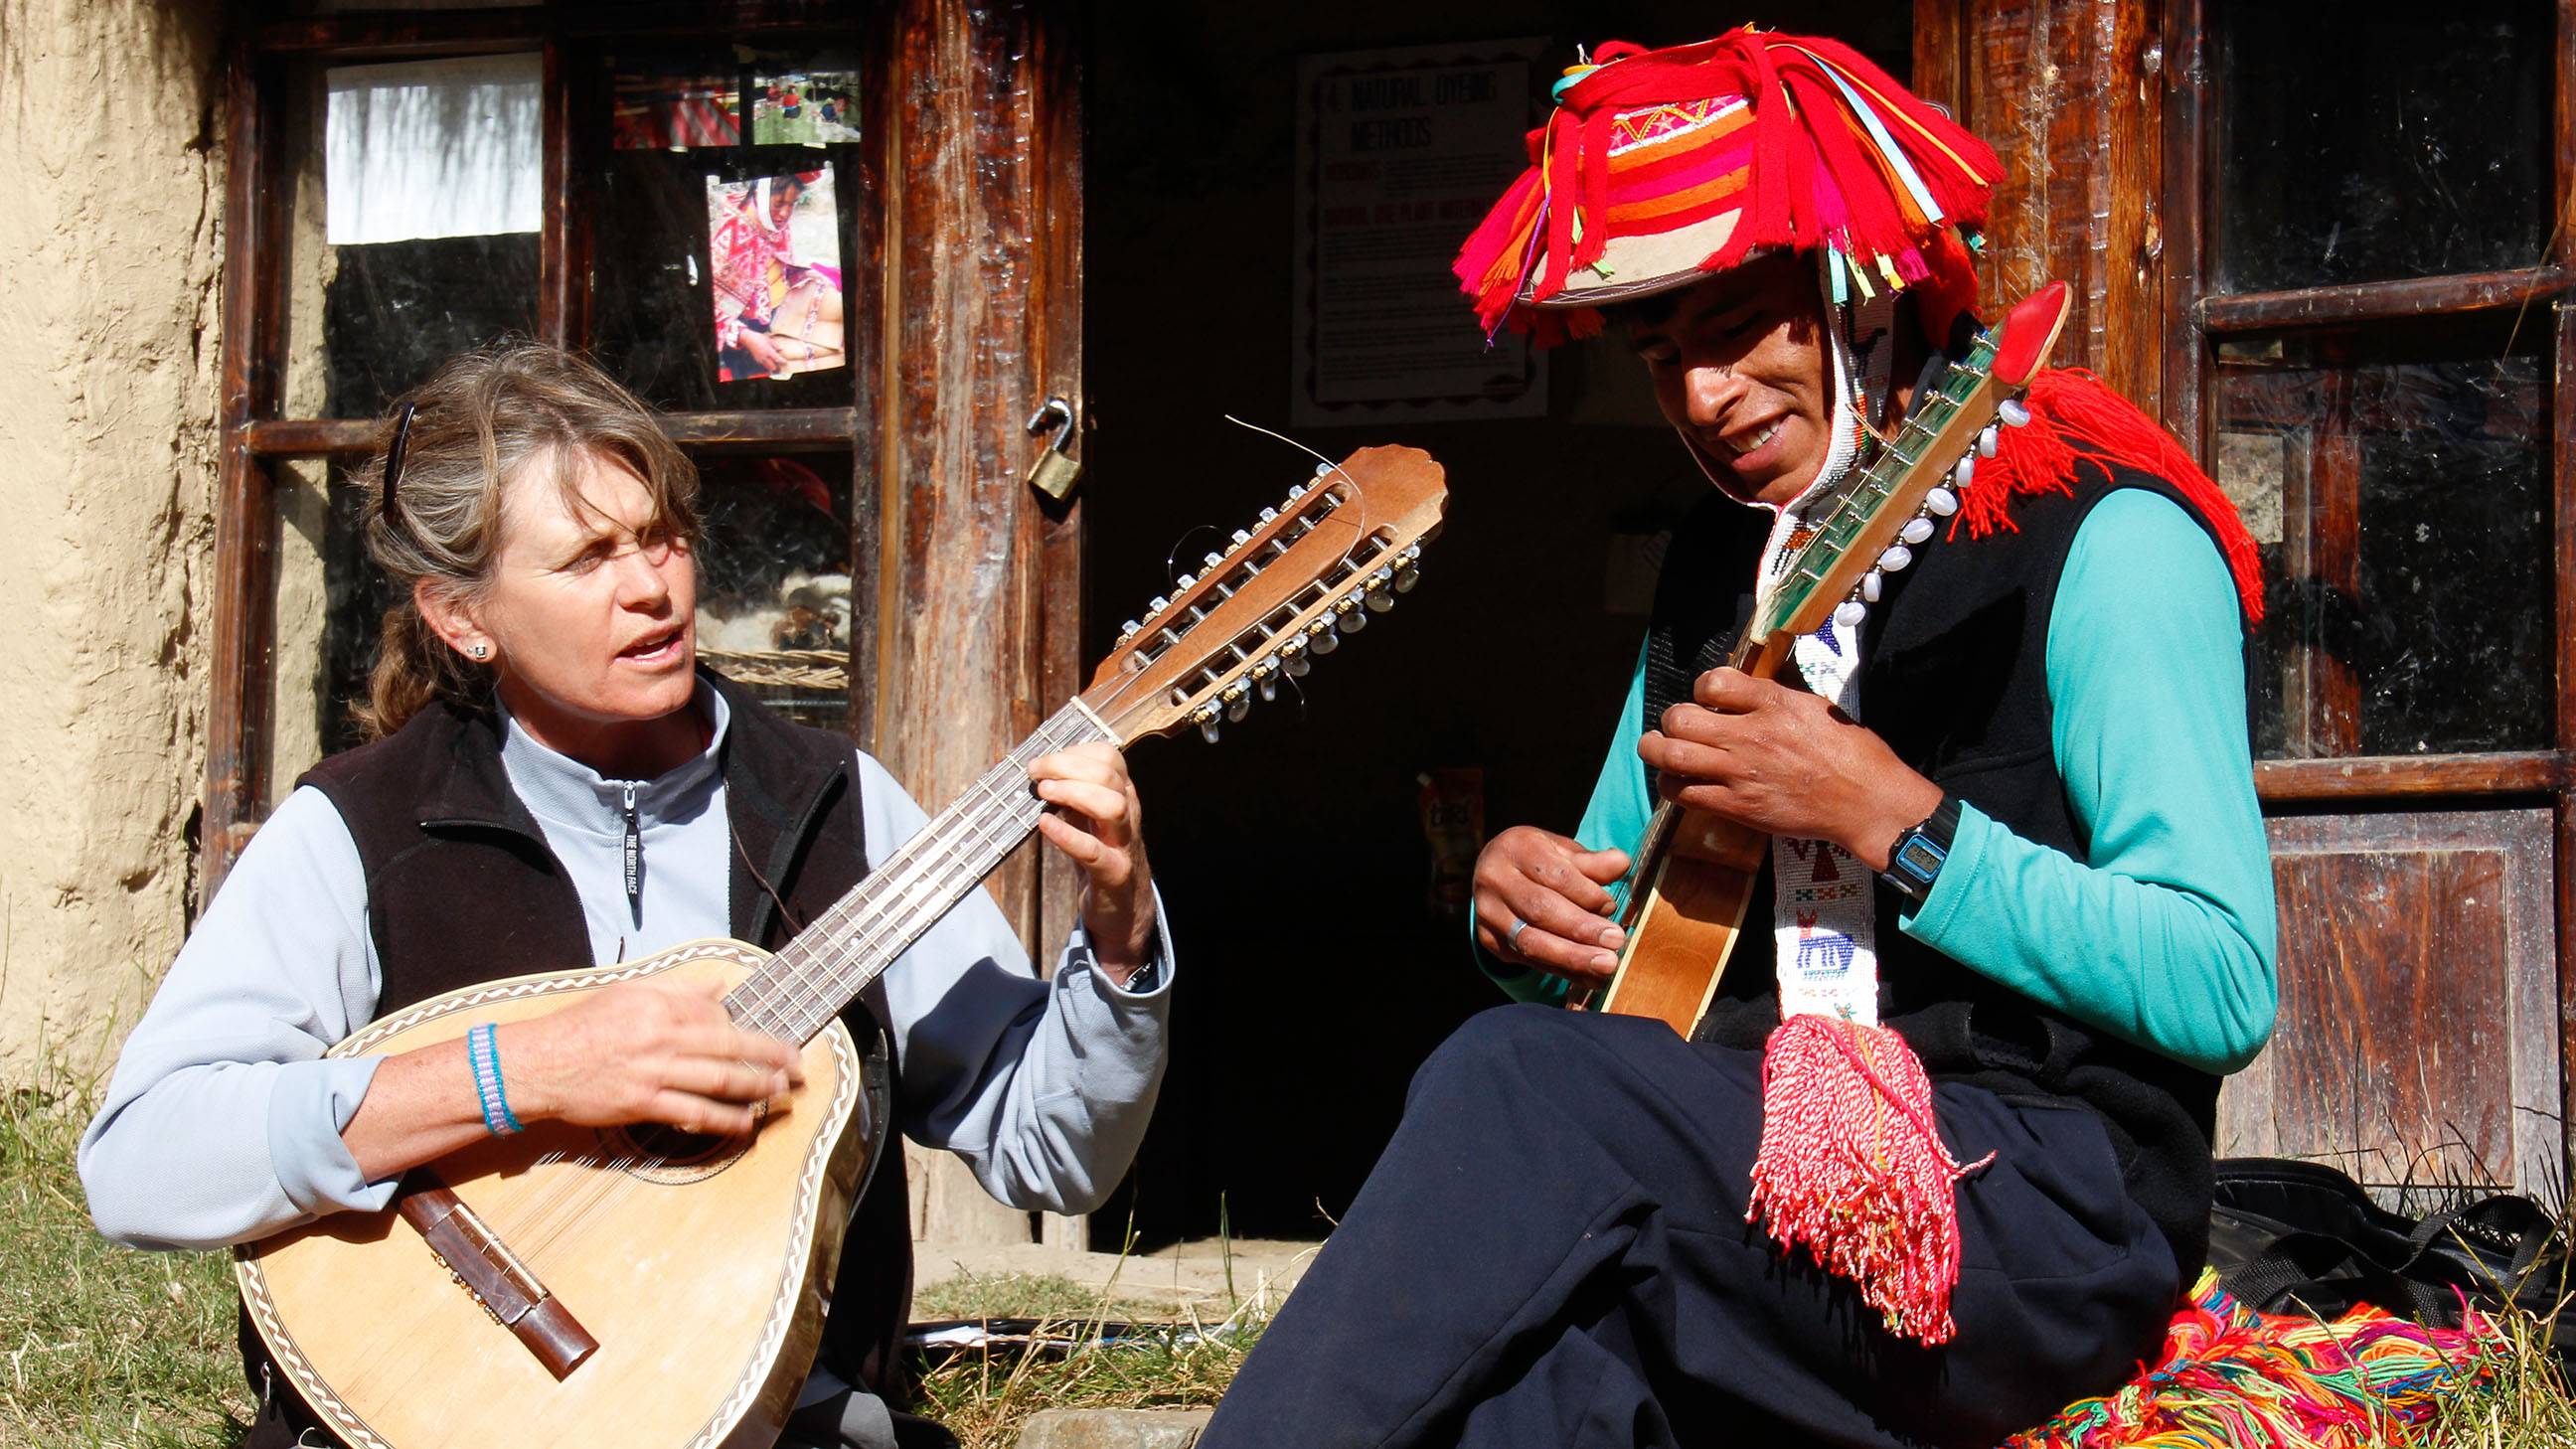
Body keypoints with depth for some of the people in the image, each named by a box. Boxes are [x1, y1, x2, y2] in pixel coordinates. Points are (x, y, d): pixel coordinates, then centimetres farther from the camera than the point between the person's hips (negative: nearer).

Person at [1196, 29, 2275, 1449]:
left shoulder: (2102, 541, -5)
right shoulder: (1714, 567, 18)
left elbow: (2225, 987, -14)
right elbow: (1629, 931, 27)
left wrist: (1889, 818, -19)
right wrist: (1525, 912, 3)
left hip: (2045, 1202, -5)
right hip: (1748, 1184, 6)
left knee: (1520, 1078, -29)